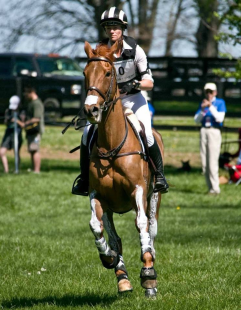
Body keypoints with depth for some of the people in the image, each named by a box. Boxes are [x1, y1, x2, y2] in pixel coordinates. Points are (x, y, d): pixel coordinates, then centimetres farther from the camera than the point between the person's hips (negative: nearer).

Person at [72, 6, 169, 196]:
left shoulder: (135, 50, -14)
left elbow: (149, 83, -13)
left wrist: (134, 85, -33)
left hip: (134, 98, -2)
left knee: (147, 134, -23)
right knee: (88, 133, -14)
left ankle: (160, 176, -6)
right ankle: (84, 180, -1)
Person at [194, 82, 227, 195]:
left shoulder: (220, 103, 1)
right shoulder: (203, 103, 14)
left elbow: (220, 118, -12)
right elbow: (196, 120, 8)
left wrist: (211, 107, -19)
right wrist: (202, 109, -8)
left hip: (214, 132, -5)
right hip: (204, 131, 6)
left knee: (212, 161, -14)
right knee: (204, 162, 2)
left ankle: (215, 188, -14)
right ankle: (210, 187, 7)